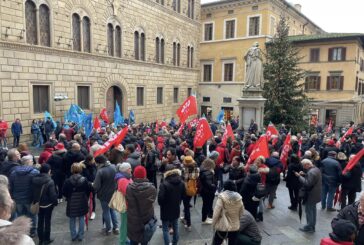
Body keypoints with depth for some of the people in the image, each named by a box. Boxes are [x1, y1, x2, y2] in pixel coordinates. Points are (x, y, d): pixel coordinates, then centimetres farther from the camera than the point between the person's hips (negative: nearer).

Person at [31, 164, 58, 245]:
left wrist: (35, 201, 17)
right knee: (47, 221, 10)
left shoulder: (34, 179, -5)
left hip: (38, 204, 5)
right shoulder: (49, 181, -23)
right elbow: (53, 194, -21)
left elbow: (33, 192, 6)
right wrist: (55, 202, -4)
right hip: (48, 204, -5)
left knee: (40, 221, 16)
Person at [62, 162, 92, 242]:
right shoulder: (84, 180, -13)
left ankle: (73, 236, 24)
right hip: (82, 203, 0)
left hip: (71, 203, 0)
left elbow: (64, 192, -8)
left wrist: (68, 197, 12)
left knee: (72, 220, 15)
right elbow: (89, 190, -6)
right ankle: (80, 236, 19)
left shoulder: (68, 181, -14)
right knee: (81, 219, 14)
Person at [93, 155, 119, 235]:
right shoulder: (114, 167, -10)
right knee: (112, 210, 23)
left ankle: (108, 229, 28)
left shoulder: (100, 171, -27)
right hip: (113, 193, 5)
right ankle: (116, 227, 27)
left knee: (106, 212, 14)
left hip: (104, 195, -5)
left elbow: (96, 186, -24)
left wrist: (92, 185, -3)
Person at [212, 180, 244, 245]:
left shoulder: (222, 197, -14)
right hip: (235, 227, 4)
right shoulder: (239, 197, 1)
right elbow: (241, 213, 9)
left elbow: (216, 212, -14)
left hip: (223, 227, -4)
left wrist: (213, 224, -2)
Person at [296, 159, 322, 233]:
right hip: (315, 194, 10)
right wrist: (304, 174, 4)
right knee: (313, 210, 18)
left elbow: (307, 183, -30)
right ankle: (312, 226, 28)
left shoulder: (311, 172, -25)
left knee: (309, 210, 1)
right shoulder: (316, 169, 8)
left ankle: (309, 227, 11)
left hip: (311, 195, -10)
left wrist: (299, 176, -24)